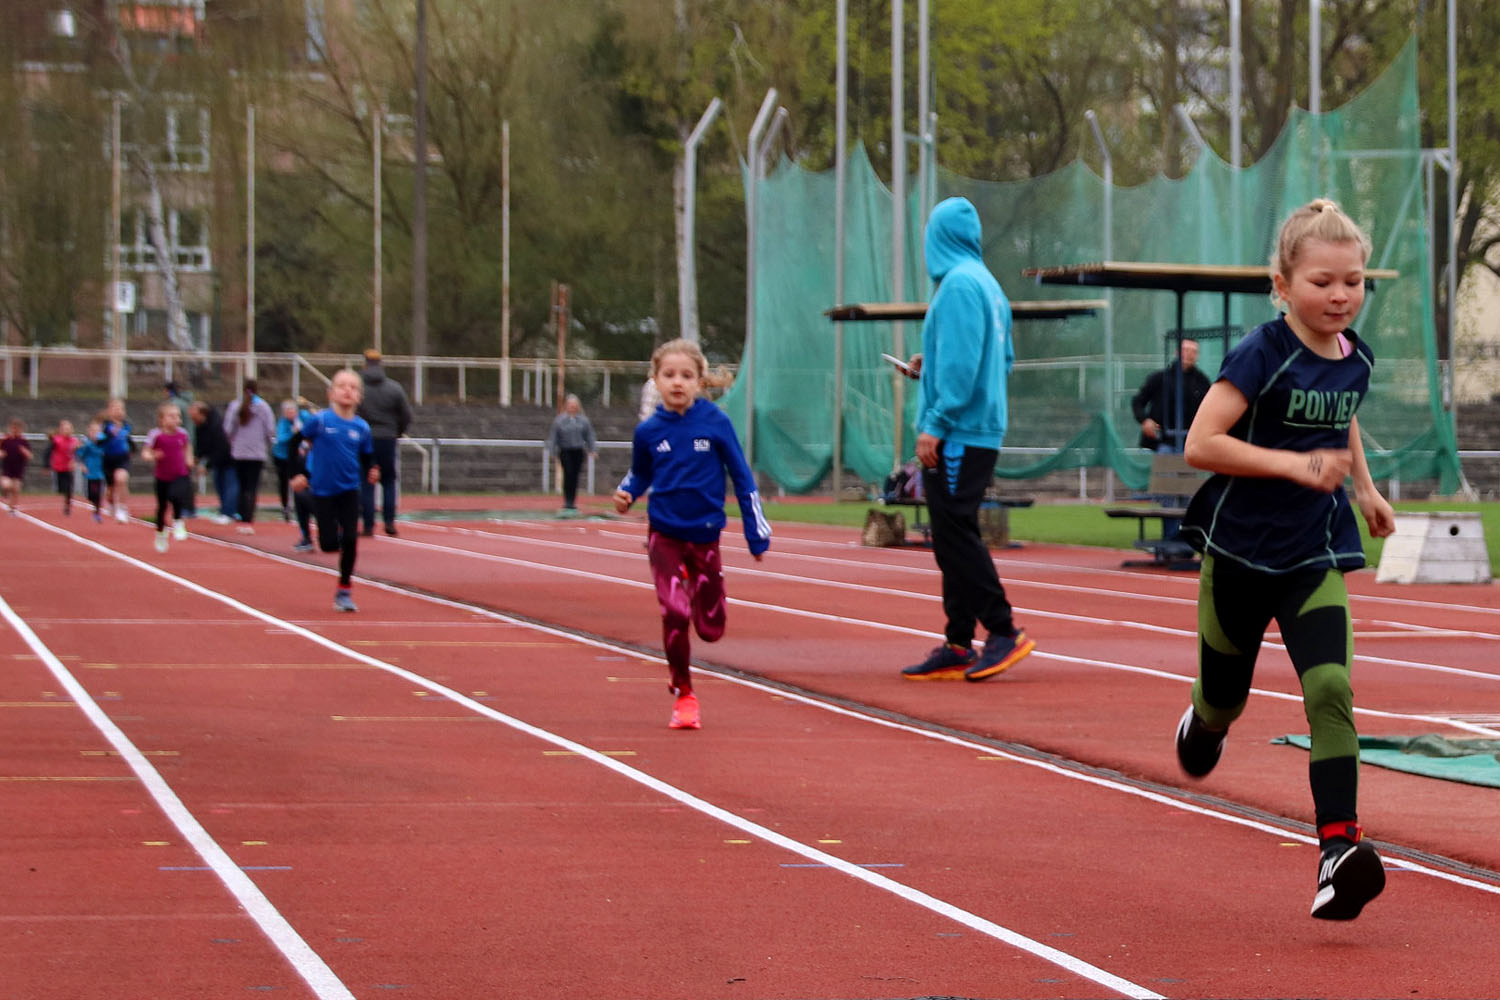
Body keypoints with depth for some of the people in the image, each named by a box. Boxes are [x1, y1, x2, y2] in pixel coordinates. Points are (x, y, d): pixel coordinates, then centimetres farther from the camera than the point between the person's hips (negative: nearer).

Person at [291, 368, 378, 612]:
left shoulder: (361, 427, -3)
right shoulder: (319, 420, -12)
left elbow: (367, 459, 10)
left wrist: (371, 473, -10)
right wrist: (299, 475, -4)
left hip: (349, 490, 2)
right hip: (322, 491, -2)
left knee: (350, 539, -9)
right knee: (329, 544, -4)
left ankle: (344, 591, 6)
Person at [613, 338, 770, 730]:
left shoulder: (715, 423, -8)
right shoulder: (648, 431, -3)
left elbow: (742, 477, 0)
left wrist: (757, 534, 0)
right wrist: (626, 493, -7)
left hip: (705, 535, 0)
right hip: (664, 535, 0)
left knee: (710, 629, 6)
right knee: (675, 613, -14)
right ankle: (683, 695, 5)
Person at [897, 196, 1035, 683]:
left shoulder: (959, 284, -13)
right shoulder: (988, 285, 16)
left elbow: (960, 363, -20)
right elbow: (1004, 359, 21)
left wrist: (935, 424, -19)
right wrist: (931, 364, 24)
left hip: (957, 436, -10)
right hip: (979, 433, 10)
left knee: (955, 535, -8)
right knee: (954, 538, 10)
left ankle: (1003, 630, -7)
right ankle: (958, 646, 11)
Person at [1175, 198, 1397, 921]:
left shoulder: (1355, 360, 2)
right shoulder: (1262, 354, -17)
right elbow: (1200, 445, -22)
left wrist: (1364, 487, 17)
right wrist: (1295, 465, -25)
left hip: (1314, 556, 3)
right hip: (1239, 550, -3)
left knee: (1330, 689, -16)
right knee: (1226, 696, 14)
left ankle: (1338, 850, -21)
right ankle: (1202, 725, 53)